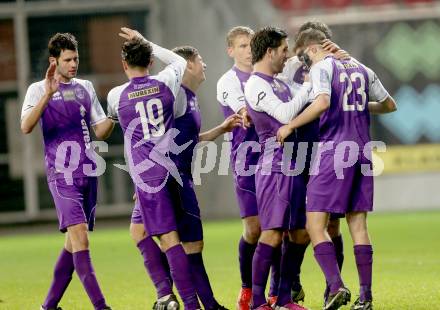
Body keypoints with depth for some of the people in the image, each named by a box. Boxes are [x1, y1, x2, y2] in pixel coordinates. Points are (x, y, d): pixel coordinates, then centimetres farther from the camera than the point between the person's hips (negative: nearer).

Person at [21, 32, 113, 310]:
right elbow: (26, 127, -18)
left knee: (74, 242, 7)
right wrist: (48, 93, -28)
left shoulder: (86, 87, 14)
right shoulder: (39, 90, -1)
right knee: (79, 234, -18)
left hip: (88, 172, 6)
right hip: (62, 174, -6)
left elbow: (101, 131, 16)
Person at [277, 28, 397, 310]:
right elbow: (390, 105, 23)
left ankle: (337, 286, -21)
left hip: (333, 152, -7)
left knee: (316, 225, -5)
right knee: (358, 226, 9)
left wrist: (290, 126, -16)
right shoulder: (361, 69, 16)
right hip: (362, 153, 7)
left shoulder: (322, 67, -5)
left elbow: (322, 103, -23)